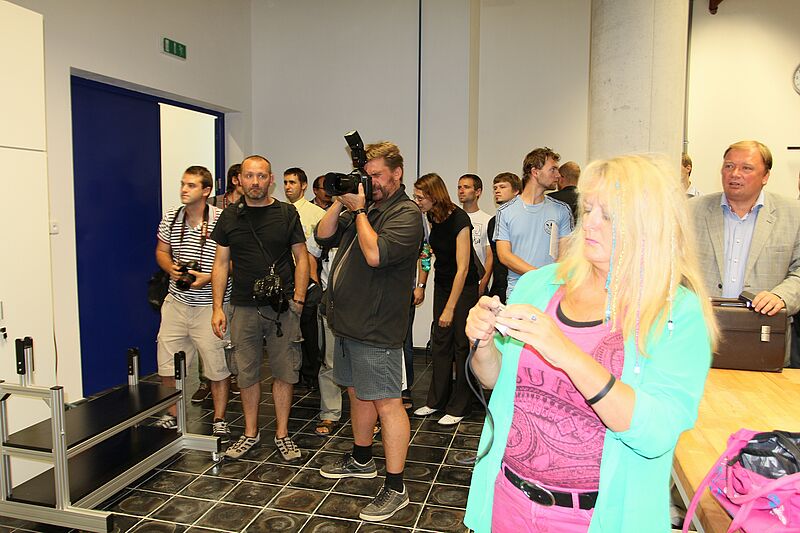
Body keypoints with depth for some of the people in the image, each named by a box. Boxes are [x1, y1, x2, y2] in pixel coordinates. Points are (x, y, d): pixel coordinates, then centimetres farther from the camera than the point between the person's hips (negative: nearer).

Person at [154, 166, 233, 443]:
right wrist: (171, 268, -4)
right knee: (167, 362, 11)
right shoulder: (171, 218, 6)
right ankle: (170, 416, 32)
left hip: (210, 304, -5)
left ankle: (219, 421, 20)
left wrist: (208, 277, -21)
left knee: (217, 365, 2)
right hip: (177, 301, 5)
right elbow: (161, 251, 17)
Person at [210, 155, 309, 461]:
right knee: (247, 372, 10)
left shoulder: (287, 214, 2)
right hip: (243, 307, 2)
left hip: (282, 306, -1)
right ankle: (250, 433, 27)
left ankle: (282, 434, 20)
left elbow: (301, 258, 3)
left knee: (284, 372, 5)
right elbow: (221, 264, 8)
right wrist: (217, 307, 1)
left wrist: (298, 299, -7)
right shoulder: (229, 217, 6)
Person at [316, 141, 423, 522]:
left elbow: (375, 254, -26)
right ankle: (361, 460, 41)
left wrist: (358, 209, -15)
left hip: (375, 329, -9)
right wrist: (341, 201, -2)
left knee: (385, 403, -3)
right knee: (357, 392, 21)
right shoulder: (366, 206, 14)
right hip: (347, 321, 9)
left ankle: (395, 488, 7)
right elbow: (324, 235, 11)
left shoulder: (406, 214, -12)